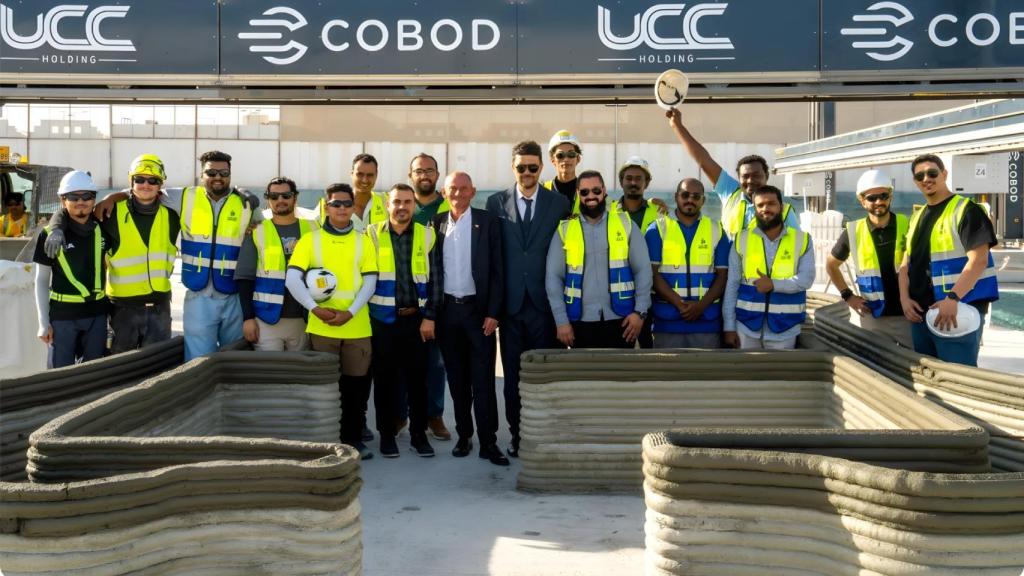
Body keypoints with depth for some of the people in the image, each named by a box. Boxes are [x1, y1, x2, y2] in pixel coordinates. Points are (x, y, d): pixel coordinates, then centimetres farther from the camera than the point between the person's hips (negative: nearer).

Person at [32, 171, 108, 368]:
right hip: (62, 315, -3)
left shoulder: (101, 230, 4)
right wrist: (44, 322, -4)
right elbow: (42, 281, 0)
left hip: (97, 314, 3)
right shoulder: (51, 234, -5)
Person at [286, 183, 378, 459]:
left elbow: (370, 282, 1)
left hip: (357, 327, 1)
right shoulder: (310, 239, 5)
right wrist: (315, 308, -15)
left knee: (357, 384, 4)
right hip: (320, 326, -1)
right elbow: (292, 279, -3)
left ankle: (354, 437, 17)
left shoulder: (363, 241, 8)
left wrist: (350, 313, -12)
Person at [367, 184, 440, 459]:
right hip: (382, 319, 0)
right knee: (385, 379, 6)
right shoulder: (372, 235, 3)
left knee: (418, 378, 5)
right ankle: (387, 433, 17)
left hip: (416, 318, 1)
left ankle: (418, 433, 17)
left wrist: (429, 316, -2)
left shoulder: (426, 236, 4)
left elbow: (433, 279, 4)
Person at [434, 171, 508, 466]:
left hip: (478, 309, -3)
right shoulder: (436, 223, 7)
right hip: (447, 309, 3)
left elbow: (497, 270, -3)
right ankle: (464, 436, 19)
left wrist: (493, 312, -9)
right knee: (457, 378, 10)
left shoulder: (487, 222, -1)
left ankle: (488, 442, 1)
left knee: (483, 379, -3)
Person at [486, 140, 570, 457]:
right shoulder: (496, 203, 5)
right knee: (513, 373, 7)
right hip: (510, 300, 1)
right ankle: (517, 434, 17)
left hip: (543, 300, -1)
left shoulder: (559, 202, 4)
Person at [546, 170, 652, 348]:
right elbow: (554, 277, 3)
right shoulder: (565, 230, 5)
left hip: (620, 320, 0)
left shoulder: (626, 224, 5)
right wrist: (561, 321, -4)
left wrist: (640, 311, -6)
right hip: (581, 322, 0)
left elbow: (643, 270, 3)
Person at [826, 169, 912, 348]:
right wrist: (847, 295, 5)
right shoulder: (853, 231, -2)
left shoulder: (908, 226, -4)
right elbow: (831, 265, 13)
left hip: (907, 314, 0)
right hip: (869, 316, 1)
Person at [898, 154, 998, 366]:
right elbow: (906, 263, 18)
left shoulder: (966, 210, -6)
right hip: (919, 312, 8)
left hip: (957, 311, -7)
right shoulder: (917, 218, 17)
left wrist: (953, 299, -24)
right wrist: (904, 298, 1)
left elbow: (979, 260, -15)